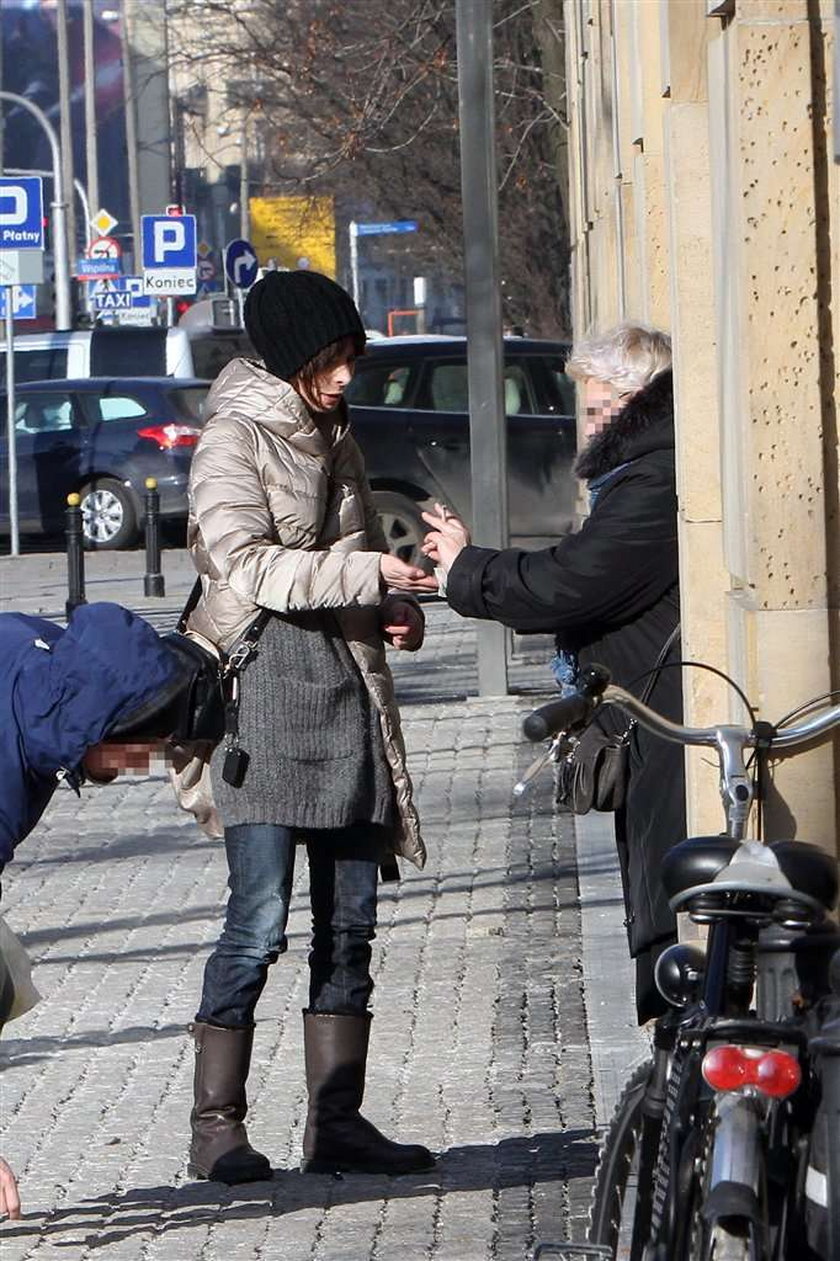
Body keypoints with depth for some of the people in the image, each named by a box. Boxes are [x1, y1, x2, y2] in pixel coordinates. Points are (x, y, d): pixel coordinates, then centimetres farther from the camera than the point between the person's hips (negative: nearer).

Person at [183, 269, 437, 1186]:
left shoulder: (334, 439, 20)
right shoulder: (234, 439, -4)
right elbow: (244, 564, -15)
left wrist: (399, 610, 7)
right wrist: (368, 573, -22)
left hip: (346, 690, 8)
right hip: (264, 688, -8)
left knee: (350, 919, 6)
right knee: (259, 919, -11)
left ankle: (337, 1120, 10)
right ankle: (216, 1125, -6)